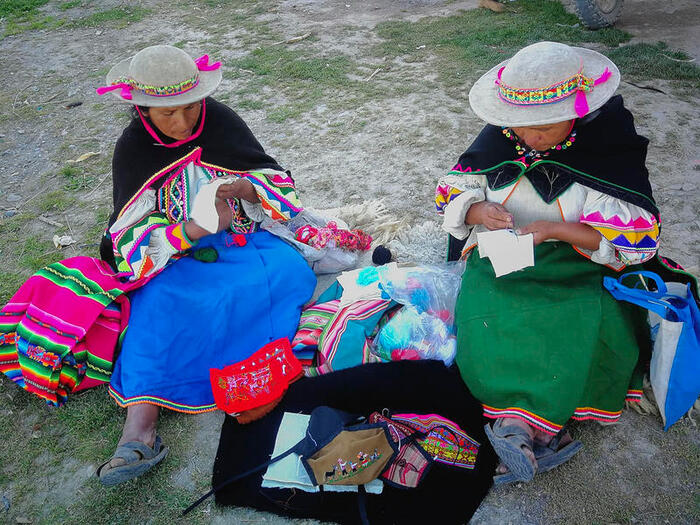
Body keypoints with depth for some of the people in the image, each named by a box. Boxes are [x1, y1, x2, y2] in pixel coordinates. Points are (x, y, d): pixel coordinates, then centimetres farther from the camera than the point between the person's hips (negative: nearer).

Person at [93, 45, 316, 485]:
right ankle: (140, 426, -39)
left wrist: (246, 188, -23)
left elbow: (278, 181, 1)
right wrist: (193, 229, -30)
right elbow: (133, 238, -12)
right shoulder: (134, 149, -6)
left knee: (290, 272, -27)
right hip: (176, 256, -2)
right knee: (160, 306, -32)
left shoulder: (221, 120, -2)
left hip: (240, 238, 2)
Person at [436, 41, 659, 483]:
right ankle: (546, 429, -24)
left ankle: (521, 423, -28)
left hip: (577, 265, -2)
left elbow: (640, 237, -10)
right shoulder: (500, 138, 2)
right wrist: (478, 210, -14)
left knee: (588, 328, -33)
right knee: (484, 323, -28)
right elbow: (451, 192, 11)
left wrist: (555, 229, -22)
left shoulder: (609, 148, -7)